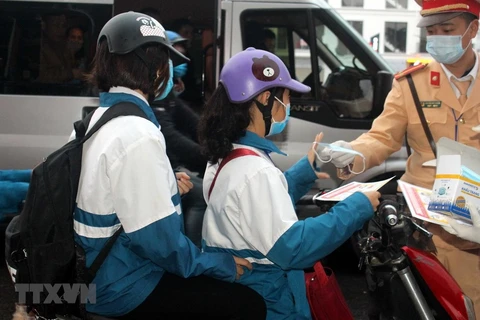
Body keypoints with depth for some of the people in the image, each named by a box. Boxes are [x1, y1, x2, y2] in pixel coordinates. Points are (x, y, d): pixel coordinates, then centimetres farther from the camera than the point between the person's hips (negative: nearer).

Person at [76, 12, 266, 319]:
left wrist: (168, 187, 16)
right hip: (123, 287, -10)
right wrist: (219, 264, -14)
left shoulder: (103, 115, 7)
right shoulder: (137, 134, -24)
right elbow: (156, 237, -26)